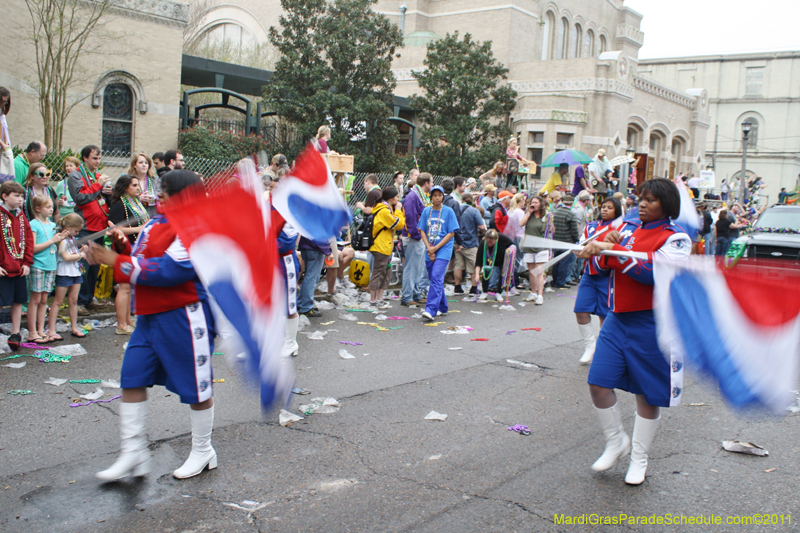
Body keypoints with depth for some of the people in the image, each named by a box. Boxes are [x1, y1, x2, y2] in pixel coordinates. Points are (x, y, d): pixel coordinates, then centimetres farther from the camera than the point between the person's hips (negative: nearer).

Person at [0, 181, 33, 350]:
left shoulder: (21, 216, 11)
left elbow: (28, 240, 11)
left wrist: (27, 263, 3)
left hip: (19, 268, 6)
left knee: (18, 301, 12)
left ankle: (15, 334, 21)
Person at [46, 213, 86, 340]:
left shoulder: (72, 239, 14)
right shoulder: (62, 239, -13)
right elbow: (66, 257, -20)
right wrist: (81, 255, -11)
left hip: (75, 271, 8)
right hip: (64, 272, -8)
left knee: (73, 300, 11)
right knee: (58, 301, -2)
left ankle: (74, 327, 18)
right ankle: (51, 330, 1)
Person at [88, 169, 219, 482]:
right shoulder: (154, 225, 11)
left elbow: (168, 269, -26)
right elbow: (140, 261, 17)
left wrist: (116, 262, -22)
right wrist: (122, 246, -4)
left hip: (184, 317, -9)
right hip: (150, 315, 9)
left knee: (196, 388, 5)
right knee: (132, 379, 7)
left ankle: (203, 453, 26)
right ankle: (134, 455, 19)